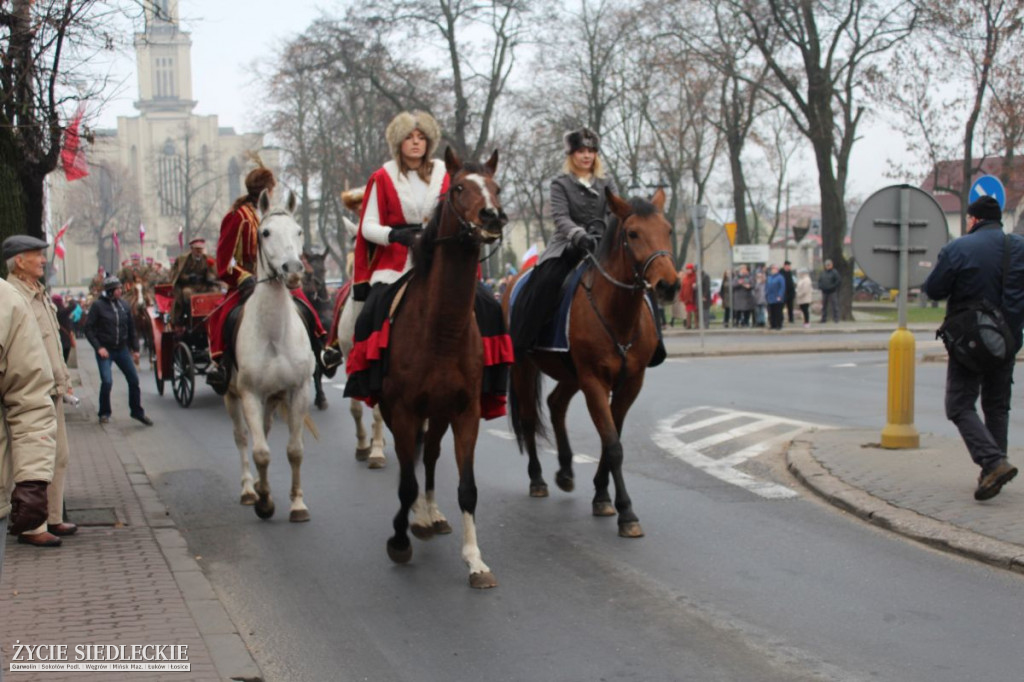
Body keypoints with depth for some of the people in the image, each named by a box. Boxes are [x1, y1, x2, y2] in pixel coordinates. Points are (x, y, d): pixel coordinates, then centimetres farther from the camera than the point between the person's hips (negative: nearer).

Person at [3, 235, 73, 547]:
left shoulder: (40, 294, 16)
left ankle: (52, 519, 26)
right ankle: (32, 528, 2)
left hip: (52, 391, 10)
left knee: (58, 457, 16)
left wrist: (63, 376, 19)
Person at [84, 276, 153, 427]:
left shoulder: (124, 305, 5)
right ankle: (104, 413, 9)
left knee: (134, 380, 3)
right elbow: (88, 328, -7)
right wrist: (99, 347, -14)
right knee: (107, 381, -12)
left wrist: (135, 349, 10)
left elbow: (131, 328, 12)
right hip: (105, 350, -4)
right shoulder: (98, 305, -9)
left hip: (122, 349, 4)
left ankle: (137, 412, 18)